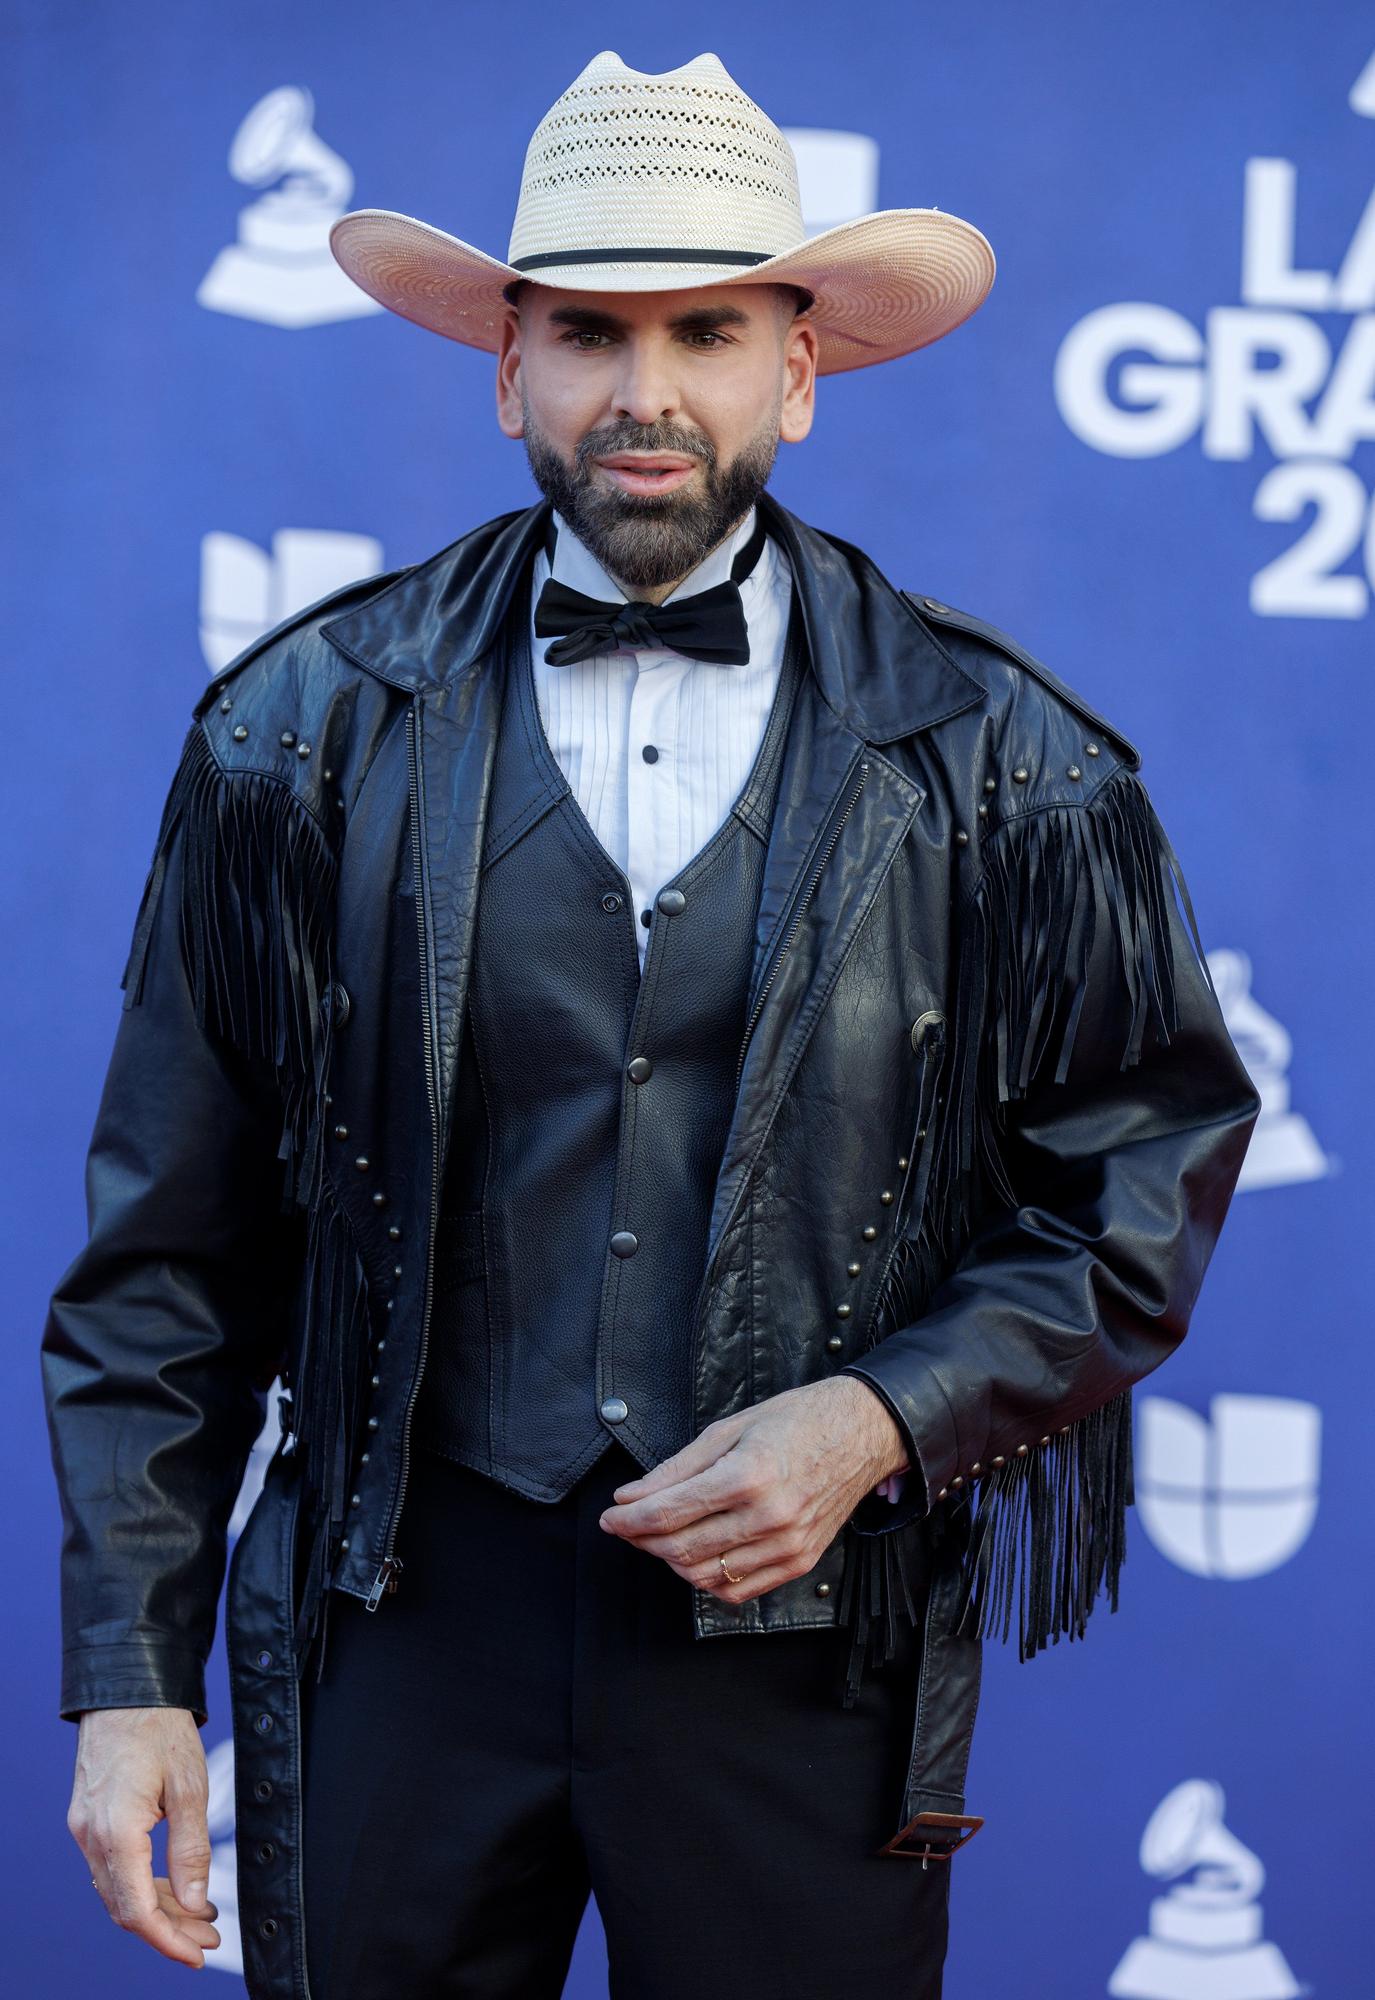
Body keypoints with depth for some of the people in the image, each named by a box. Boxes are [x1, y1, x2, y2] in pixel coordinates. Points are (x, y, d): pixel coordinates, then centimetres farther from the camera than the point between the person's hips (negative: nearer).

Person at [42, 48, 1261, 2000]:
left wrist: (880, 1420, -11)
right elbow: (172, 1245, 4)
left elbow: (1148, 1178, 4)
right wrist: (129, 1675, 0)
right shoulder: (307, 728, 1)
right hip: (416, 1607, 0)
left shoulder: (998, 762, 0)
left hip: (805, 1631, 0)